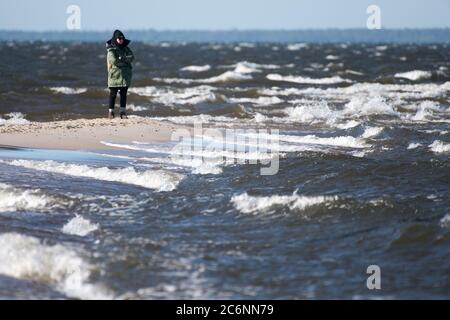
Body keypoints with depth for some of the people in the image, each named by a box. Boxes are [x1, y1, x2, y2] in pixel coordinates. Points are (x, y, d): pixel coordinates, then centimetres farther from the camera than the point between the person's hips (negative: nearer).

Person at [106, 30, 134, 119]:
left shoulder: (126, 48, 12)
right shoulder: (111, 50, -4)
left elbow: (132, 57, -2)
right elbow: (114, 61, -17)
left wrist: (121, 58, -14)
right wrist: (125, 61, -9)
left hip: (125, 75, 5)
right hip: (115, 75, -5)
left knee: (123, 94, 5)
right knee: (113, 94, -1)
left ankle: (123, 112, 9)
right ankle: (111, 112, 6)